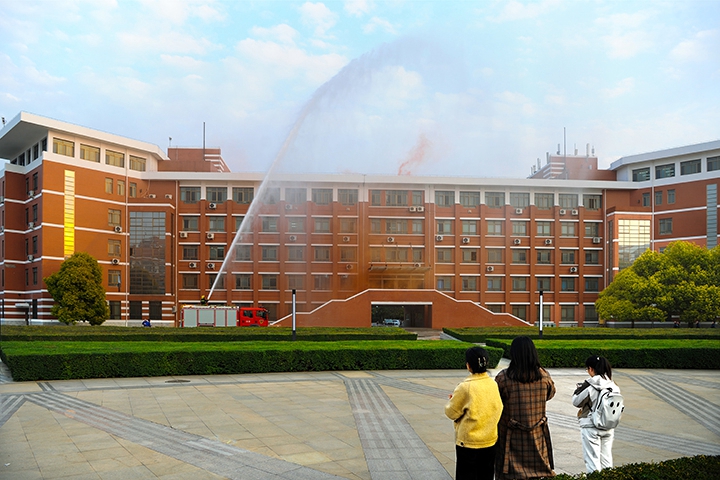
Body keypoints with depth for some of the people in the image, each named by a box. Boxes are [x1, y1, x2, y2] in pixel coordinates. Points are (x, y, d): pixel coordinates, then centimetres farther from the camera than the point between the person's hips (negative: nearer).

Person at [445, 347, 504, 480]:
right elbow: (498, 408, 8)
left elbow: (451, 413, -11)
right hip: (490, 440, 5)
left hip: (468, 441, -5)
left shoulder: (465, 387, -19)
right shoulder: (493, 384, -4)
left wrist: (453, 399, 9)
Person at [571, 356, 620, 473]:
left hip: (591, 427, -6)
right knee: (606, 460, 17)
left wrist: (578, 389, 6)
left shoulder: (589, 386, -19)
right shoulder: (614, 386, -3)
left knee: (592, 460, 4)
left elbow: (576, 402, -9)